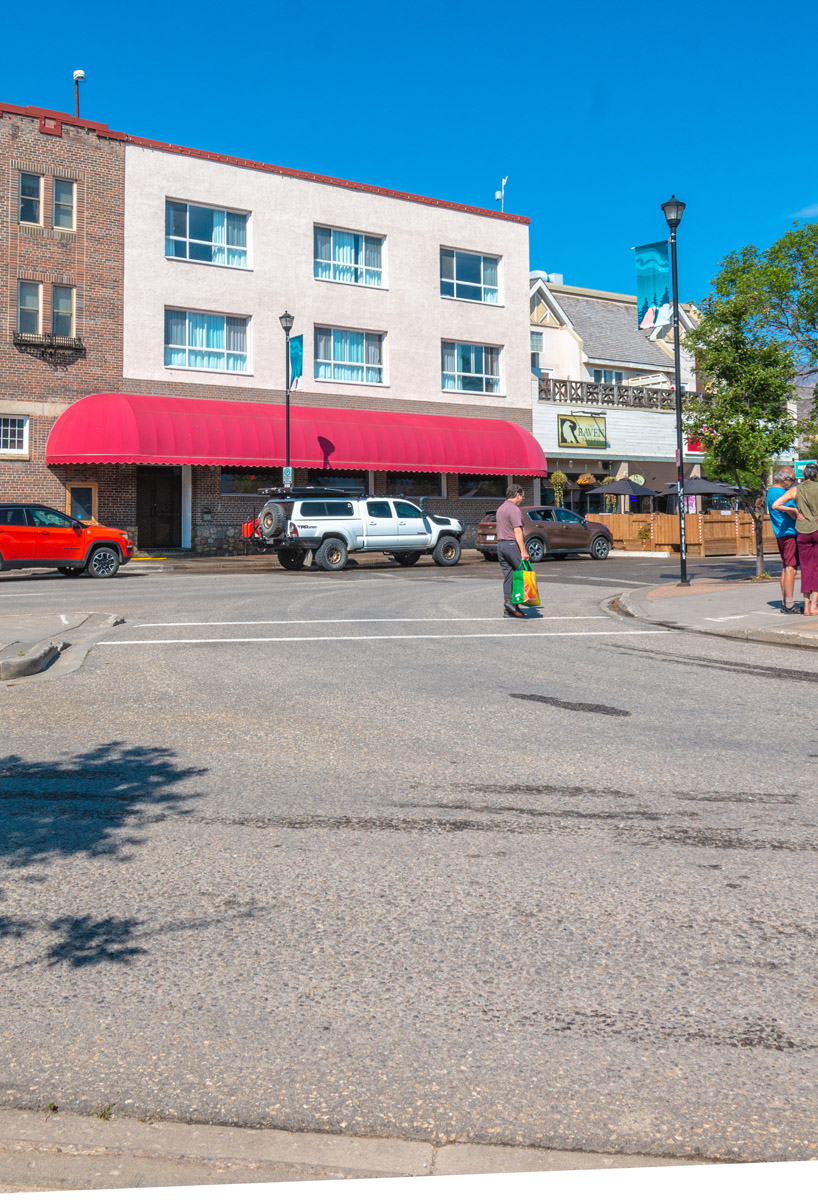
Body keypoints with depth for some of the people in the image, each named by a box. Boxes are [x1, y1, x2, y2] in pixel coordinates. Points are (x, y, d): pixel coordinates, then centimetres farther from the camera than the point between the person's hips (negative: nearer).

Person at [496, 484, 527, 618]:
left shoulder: (500, 509, 19)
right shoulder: (514, 509, -11)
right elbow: (517, 531, -17)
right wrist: (523, 551, -20)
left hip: (500, 545, 9)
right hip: (512, 544, -9)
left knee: (508, 577, 8)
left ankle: (507, 609, 5)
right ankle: (513, 602, -12)